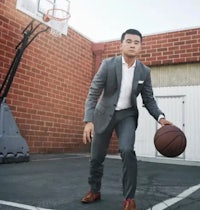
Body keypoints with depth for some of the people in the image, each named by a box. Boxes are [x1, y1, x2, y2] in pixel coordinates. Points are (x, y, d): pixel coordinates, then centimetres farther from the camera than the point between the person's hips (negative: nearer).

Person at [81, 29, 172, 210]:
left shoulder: (144, 71, -6)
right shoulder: (108, 64, -13)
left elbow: (149, 99, 1)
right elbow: (93, 93, -13)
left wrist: (160, 117, -17)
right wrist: (89, 121, -23)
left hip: (127, 115, 1)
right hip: (104, 114, 0)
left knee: (127, 150, -24)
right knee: (96, 157, 6)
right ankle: (95, 191, 33)